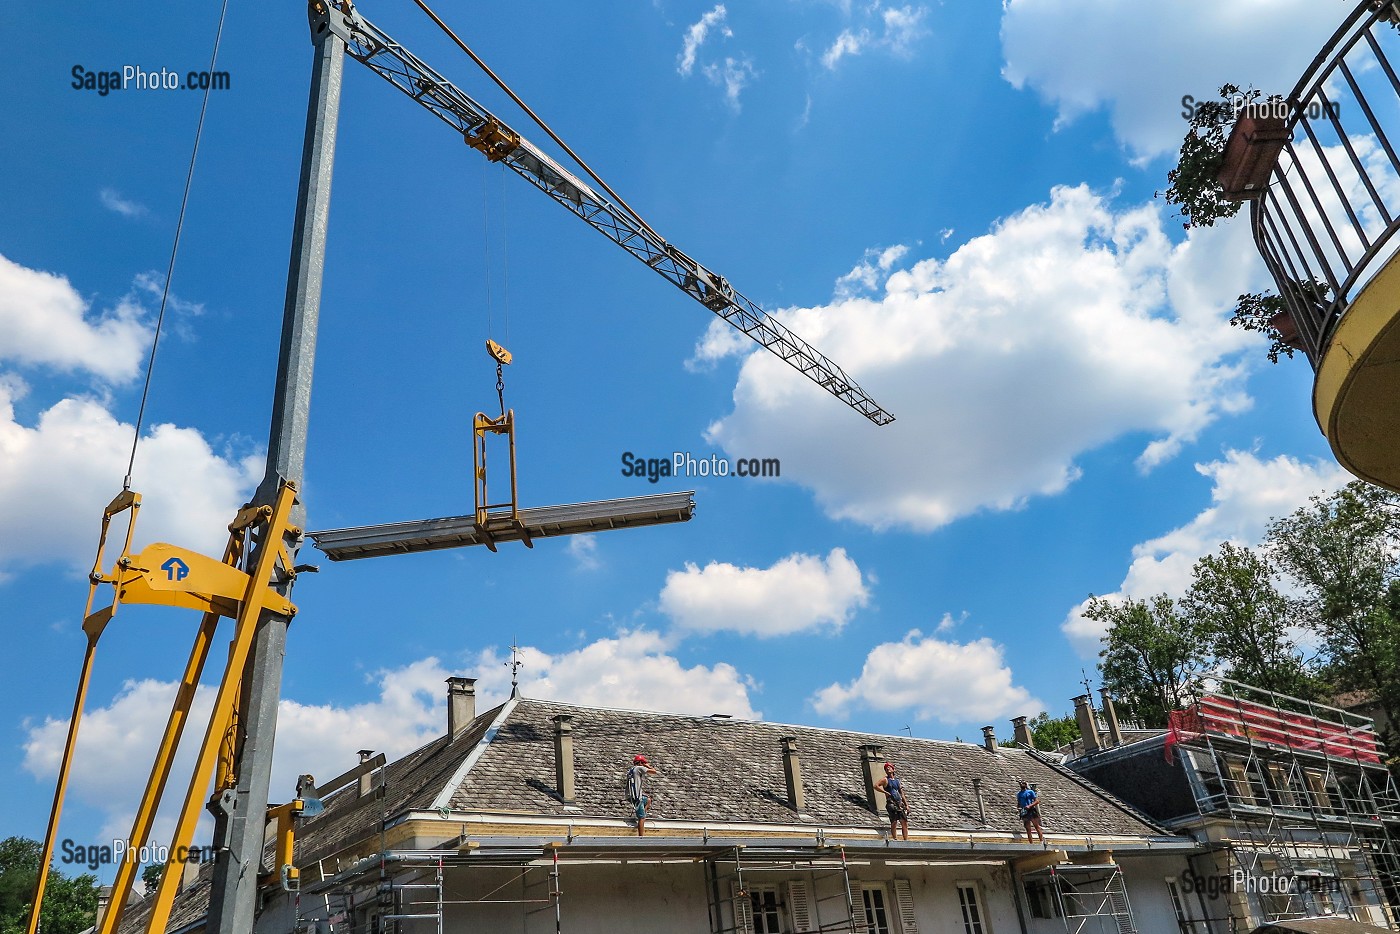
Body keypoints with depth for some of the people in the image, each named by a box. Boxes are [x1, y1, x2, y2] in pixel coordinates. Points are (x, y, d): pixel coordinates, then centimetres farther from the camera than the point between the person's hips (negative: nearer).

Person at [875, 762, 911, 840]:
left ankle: (906, 840, 2)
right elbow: (876, 785, -12)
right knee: (894, 822, -11)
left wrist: (906, 805, 13)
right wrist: (885, 792, -14)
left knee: (904, 823, 1)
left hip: (900, 804, 6)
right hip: (891, 804, -6)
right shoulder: (885, 780, 3)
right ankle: (895, 839, -10)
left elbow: (902, 794, 20)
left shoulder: (897, 781, 19)